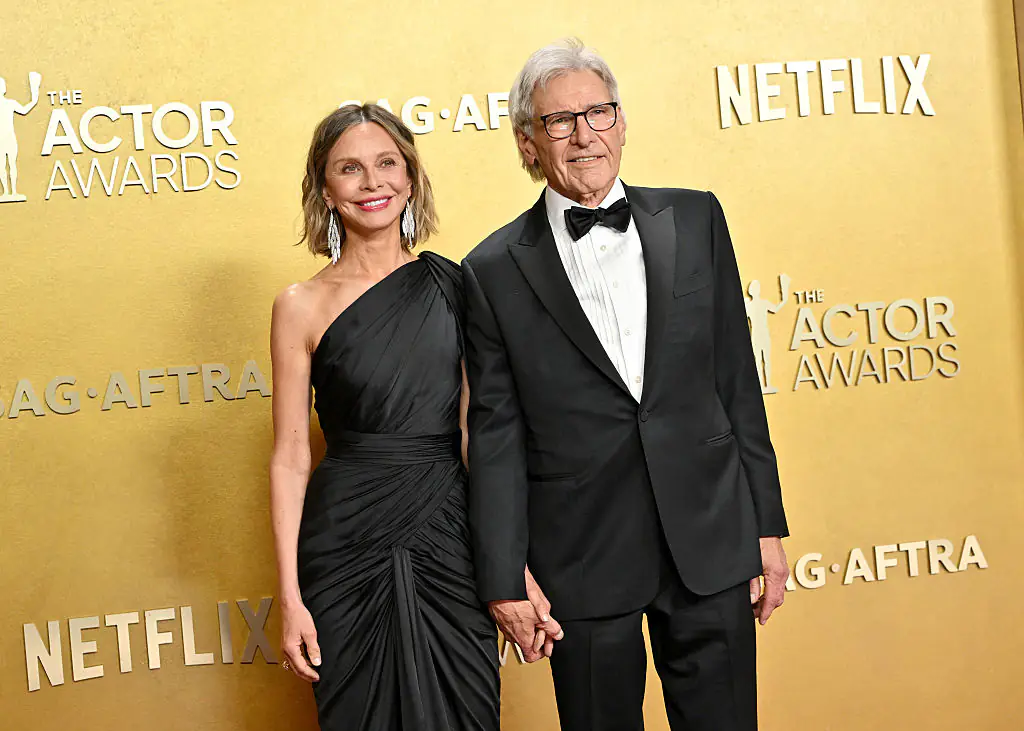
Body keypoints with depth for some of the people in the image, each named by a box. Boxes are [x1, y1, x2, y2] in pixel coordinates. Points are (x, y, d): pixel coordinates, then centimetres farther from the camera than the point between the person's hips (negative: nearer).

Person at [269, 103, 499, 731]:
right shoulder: (303, 306, -3)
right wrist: (290, 597, -5)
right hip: (350, 545, -2)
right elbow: (290, 459, -1)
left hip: (452, 538, 2)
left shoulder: (452, 283, 3)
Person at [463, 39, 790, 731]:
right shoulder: (494, 271, 0)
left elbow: (737, 377, 7)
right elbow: (496, 433, 0)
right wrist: (505, 577, -3)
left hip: (711, 542, 2)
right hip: (582, 562, -1)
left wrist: (767, 523, 6)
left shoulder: (695, 220, 6)